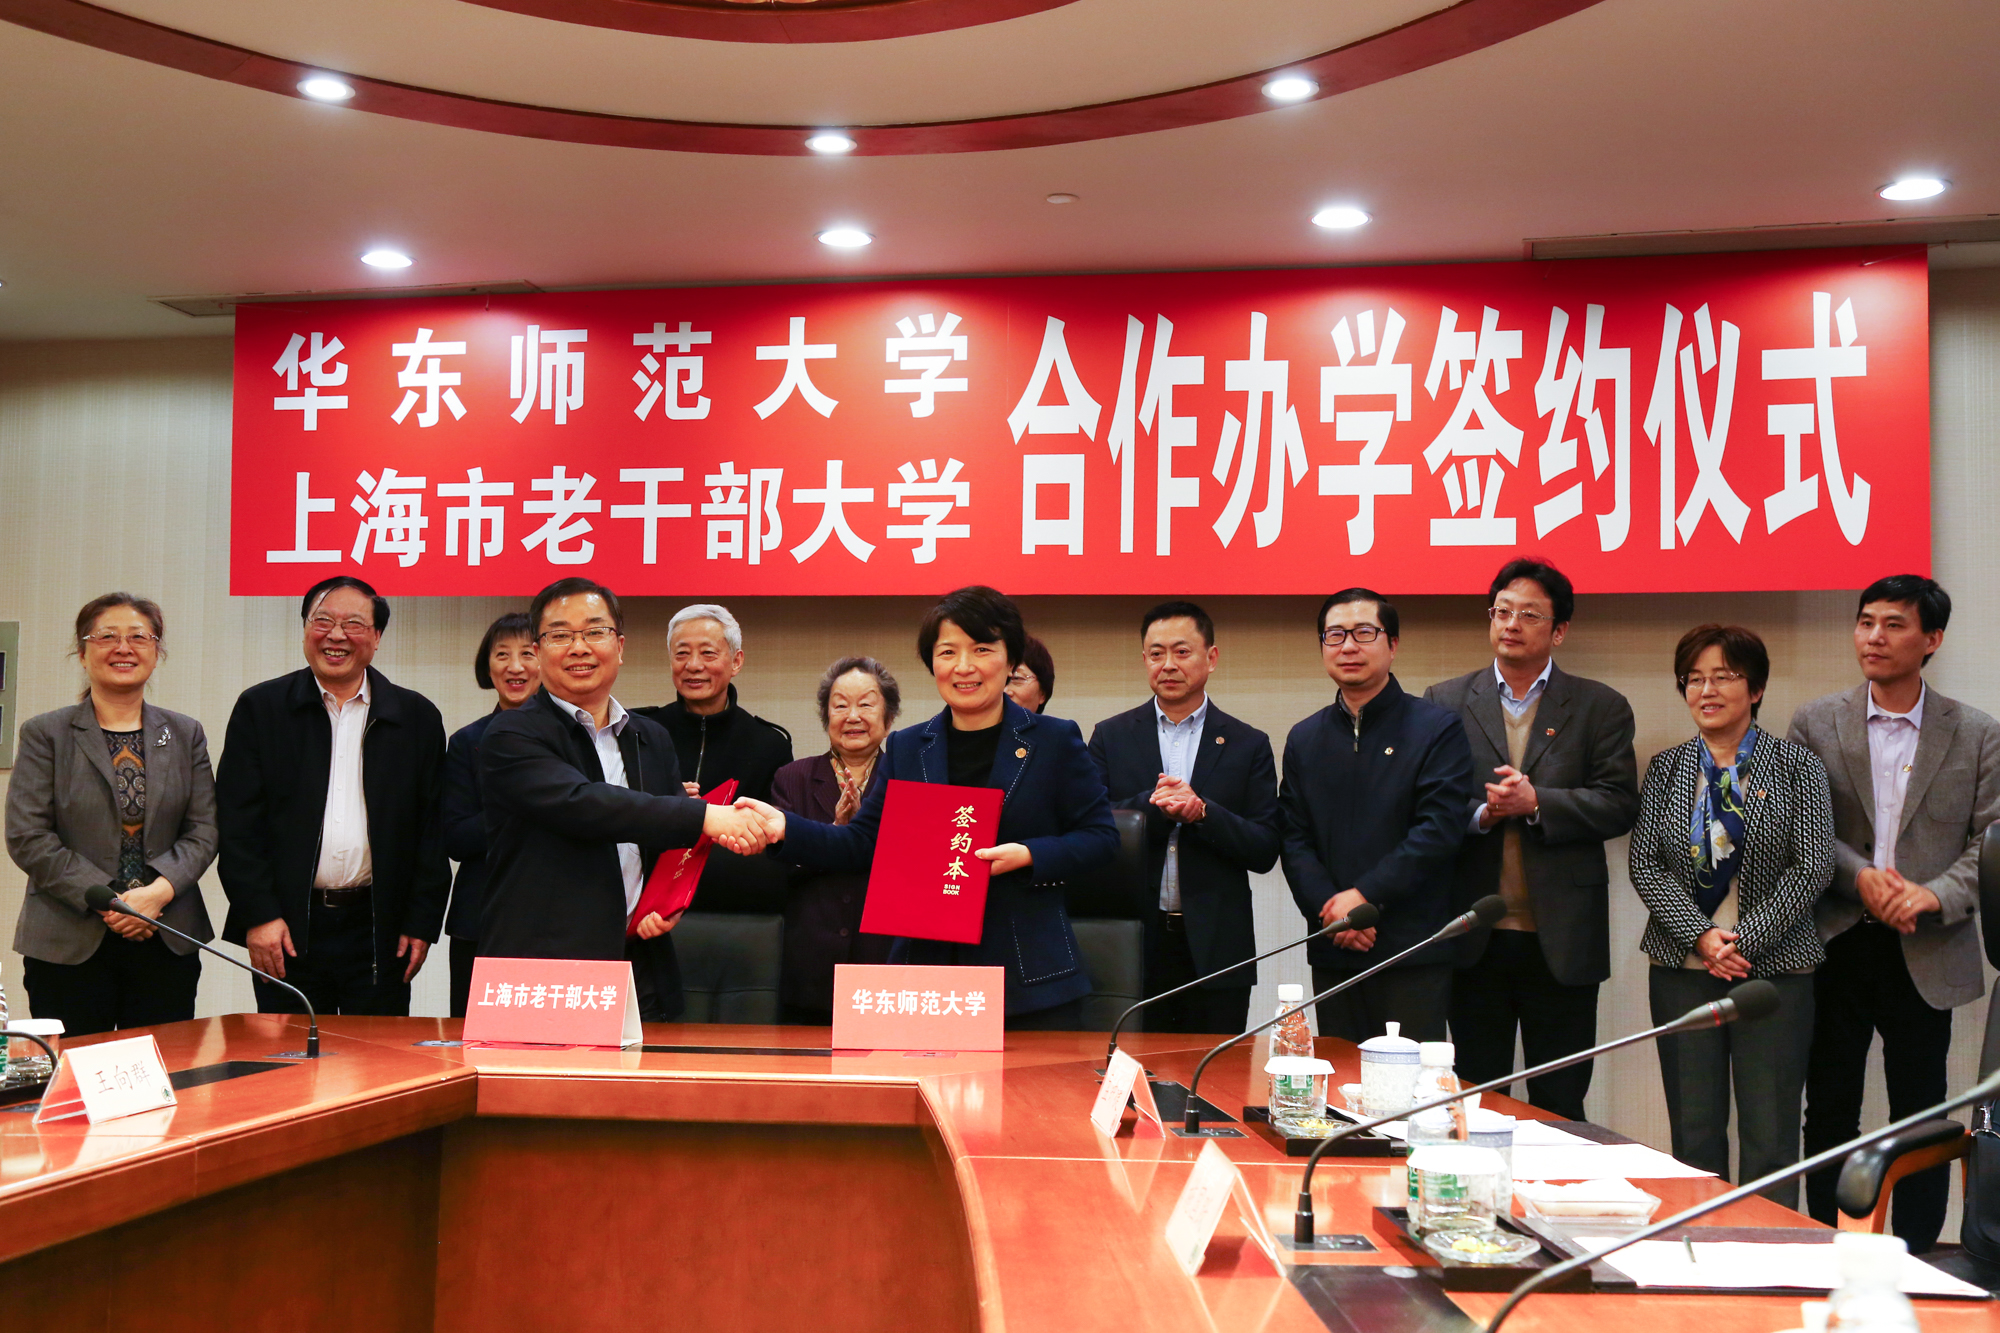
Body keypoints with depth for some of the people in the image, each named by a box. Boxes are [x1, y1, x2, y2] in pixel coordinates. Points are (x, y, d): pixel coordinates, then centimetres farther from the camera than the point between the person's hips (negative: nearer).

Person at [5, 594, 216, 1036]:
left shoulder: (186, 734, 12)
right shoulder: (44, 734, 4)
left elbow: (204, 831, 5)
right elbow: (28, 839, -4)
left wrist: (159, 892, -13)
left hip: (167, 945, 2)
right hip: (68, 948, -2)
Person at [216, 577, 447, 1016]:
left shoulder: (417, 717, 6)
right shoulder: (260, 708, 5)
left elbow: (433, 829, 5)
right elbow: (237, 822, 1)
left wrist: (422, 923, -1)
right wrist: (258, 915, -7)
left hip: (380, 932, 1)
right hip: (287, 931, 0)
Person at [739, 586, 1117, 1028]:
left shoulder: (1055, 741, 3)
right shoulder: (905, 748, 13)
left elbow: (1101, 838, 1)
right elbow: (863, 842, 11)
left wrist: (1028, 855, -15)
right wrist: (785, 827, -3)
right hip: (927, 969, 2)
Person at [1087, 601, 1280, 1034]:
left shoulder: (1249, 745, 7)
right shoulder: (1111, 737, 9)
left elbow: (1265, 851, 1)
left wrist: (1202, 812, -15)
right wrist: (1153, 805, -17)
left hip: (1215, 950, 0)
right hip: (1133, 946, 0)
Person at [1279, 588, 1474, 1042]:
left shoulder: (1437, 728, 0)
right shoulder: (1305, 739, 14)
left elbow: (1440, 830, -9)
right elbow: (1294, 840, 8)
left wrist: (1365, 895, -14)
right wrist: (1330, 910, -8)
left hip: (1413, 951, -4)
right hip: (1333, 954, 4)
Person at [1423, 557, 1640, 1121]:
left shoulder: (1600, 708, 6)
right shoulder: (1445, 702, 8)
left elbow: (1620, 806, -4)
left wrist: (1537, 803, -16)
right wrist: (1477, 815, -16)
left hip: (1562, 941, -1)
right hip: (1475, 940, 1)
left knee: (1559, 1105, 6)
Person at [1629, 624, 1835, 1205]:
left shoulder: (1798, 768, 2)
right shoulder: (1666, 769, 8)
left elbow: (1811, 868, -4)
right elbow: (1645, 864, 2)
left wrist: (1742, 939, -12)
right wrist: (1701, 936, -12)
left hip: (1773, 967, -2)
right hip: (1682, 969, 2)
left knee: (1770, 1136, -1)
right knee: (1693, 1132, 6)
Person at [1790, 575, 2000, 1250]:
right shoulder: (1816, 723, 3)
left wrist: (1935, 894, -17)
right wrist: (1859, 876, -15)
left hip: (1925, 953, 0)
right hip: (1834, 943, 1)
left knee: (1921, 1113, 6)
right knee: (1829, 1111, 8)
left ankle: (1916, 1263, 17)